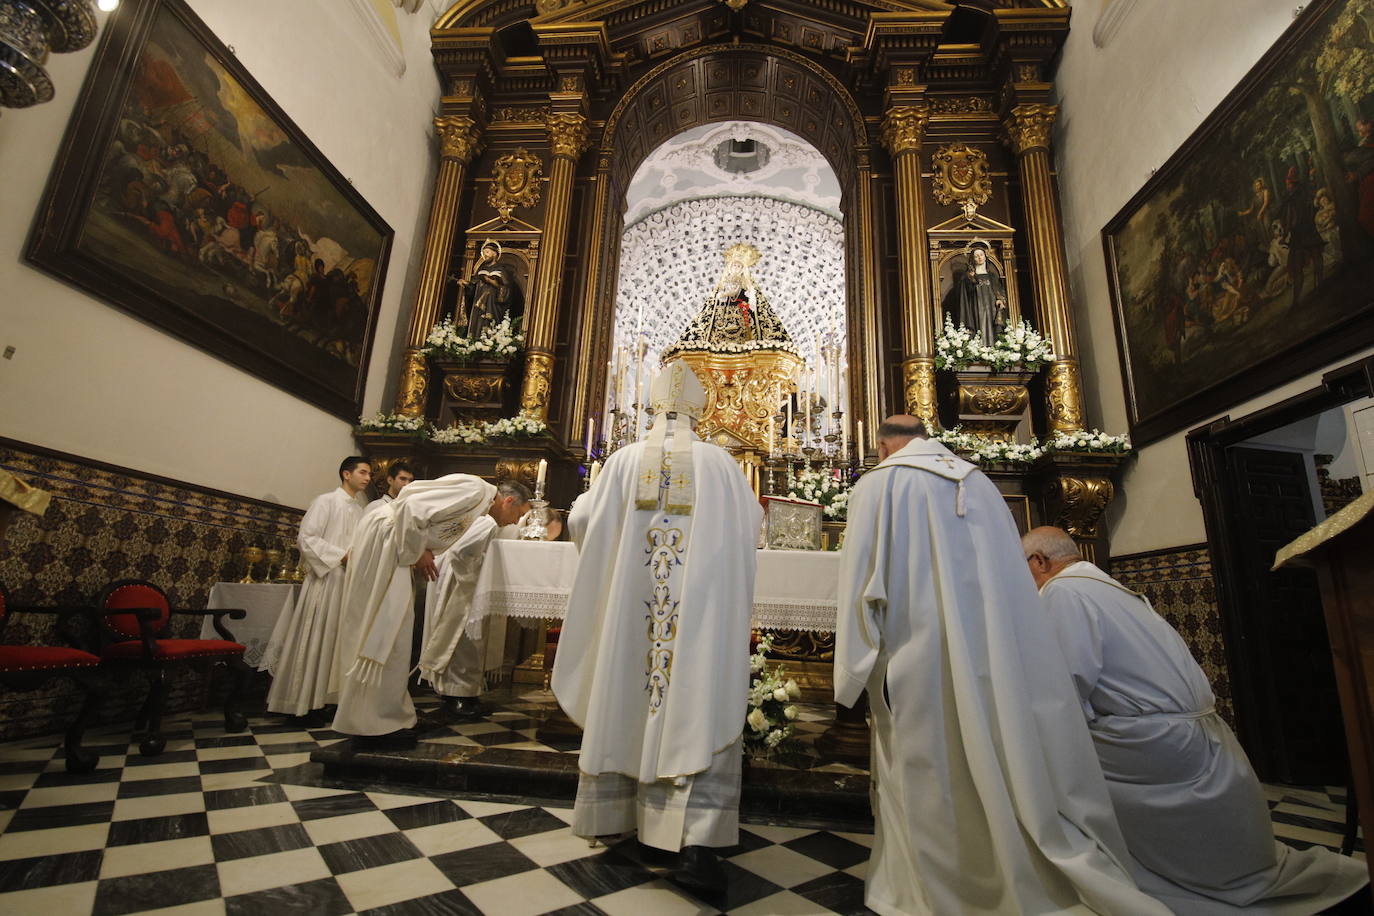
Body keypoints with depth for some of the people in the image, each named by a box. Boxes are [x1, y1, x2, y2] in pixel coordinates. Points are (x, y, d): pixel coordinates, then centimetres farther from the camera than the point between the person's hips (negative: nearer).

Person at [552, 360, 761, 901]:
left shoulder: (625, 461, -2)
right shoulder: (719, 463, -3)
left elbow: (582, 522, 6)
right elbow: (751, 525, 10)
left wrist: (585, 502, 29)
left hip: (628, 609, 2)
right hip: (700, 608, -2)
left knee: (623, 702, 15)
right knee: (700, 709, 3)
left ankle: (610, 814, 32)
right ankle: (696, 842, -2)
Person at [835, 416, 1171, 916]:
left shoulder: (877, 485, -2)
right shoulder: (979, 481, 13)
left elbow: (860, 581, -8)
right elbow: (1011, 573, 13)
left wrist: (856, 669, -4)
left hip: (919, 659, -5)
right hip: (997, 654, 5)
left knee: (928, 774, 5)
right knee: (1011, 760, 13)